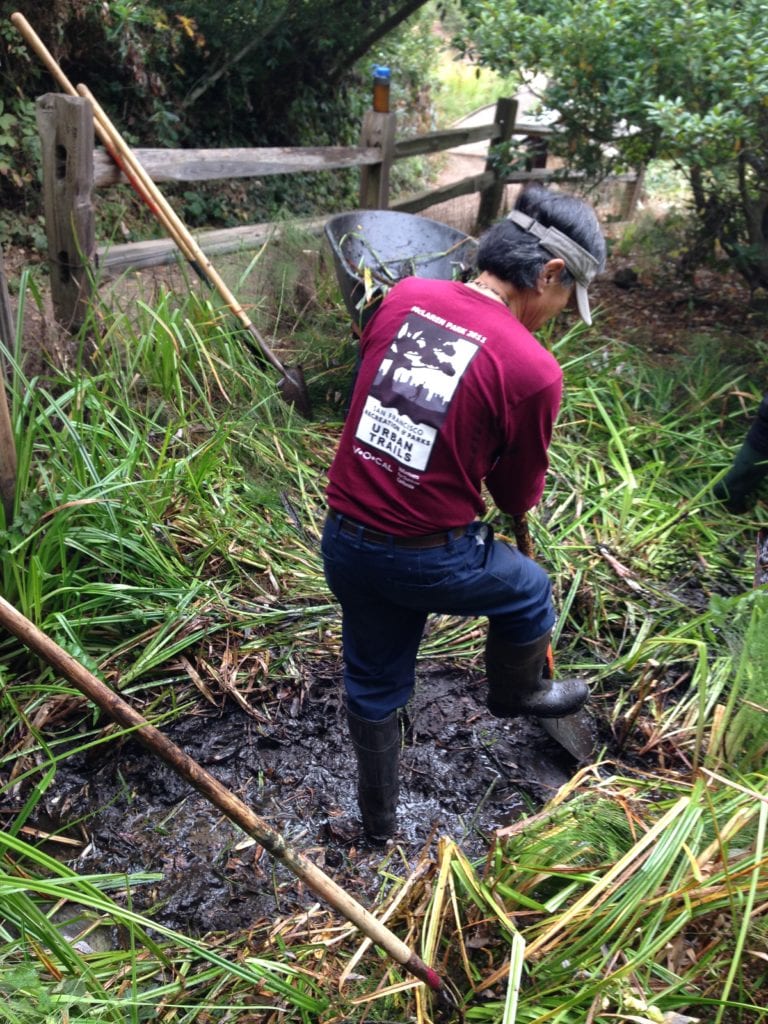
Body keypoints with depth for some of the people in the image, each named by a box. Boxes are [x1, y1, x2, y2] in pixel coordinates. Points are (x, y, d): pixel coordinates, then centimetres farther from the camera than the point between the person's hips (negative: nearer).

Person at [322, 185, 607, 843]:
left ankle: (380, 820, 47)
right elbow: (520, 496, -4)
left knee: (373, 686, 24)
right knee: (530, 593, 26)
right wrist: (521, 497, 20)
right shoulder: (534, 370, -18)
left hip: (344, 541, 6)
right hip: (429, 560, -5)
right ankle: (516, 693, 54)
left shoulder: (405, 296, -3)